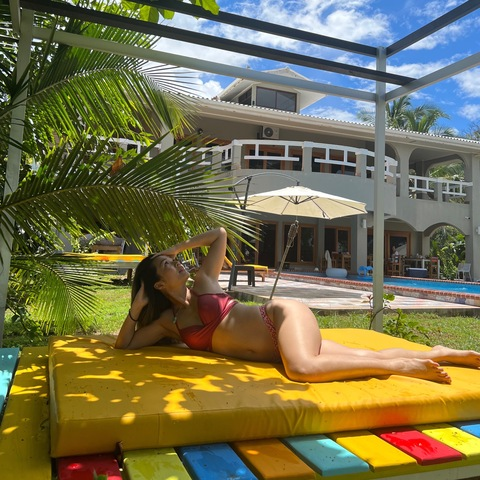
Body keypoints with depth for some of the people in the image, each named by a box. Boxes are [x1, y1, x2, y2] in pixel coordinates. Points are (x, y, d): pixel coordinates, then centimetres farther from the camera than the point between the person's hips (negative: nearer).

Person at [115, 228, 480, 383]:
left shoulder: (203, 283, 5)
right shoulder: (168, 322, 11)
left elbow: (220, 234, 13)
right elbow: (123, 345, 11)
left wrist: (179, 246, 11)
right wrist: (136, 308, -1)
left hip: (283, 316, -3)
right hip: (277, 350, 3)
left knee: (303, 368, -36)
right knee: (367, 357, -6)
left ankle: (400, 366, -20)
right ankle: (438, 354, 9)